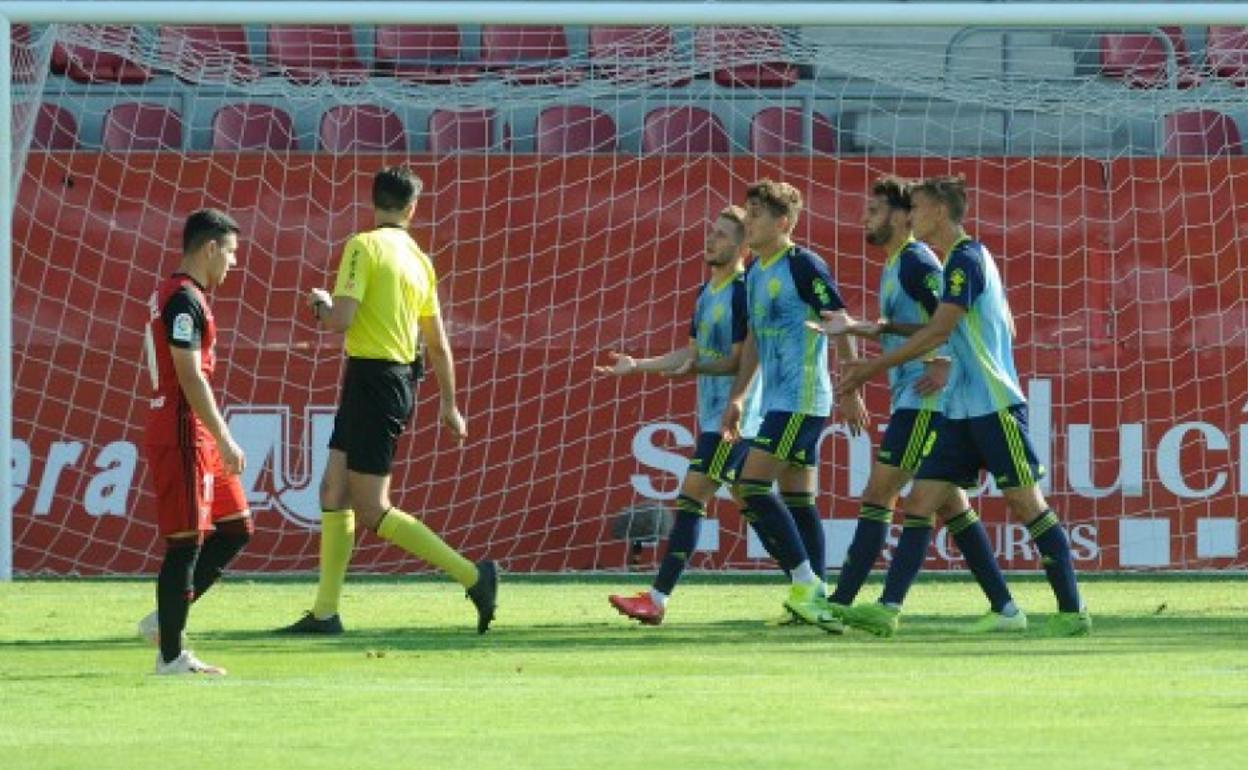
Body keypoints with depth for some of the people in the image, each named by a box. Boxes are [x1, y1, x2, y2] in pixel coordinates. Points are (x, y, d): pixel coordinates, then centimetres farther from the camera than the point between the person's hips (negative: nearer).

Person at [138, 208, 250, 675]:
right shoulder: (184, 301, -15)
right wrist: (224, 440, -20)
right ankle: (171, 655, -1)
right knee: (186, 542, -6)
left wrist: (218, 440, 22)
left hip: (198, 439, 10)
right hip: (183, 436, -10)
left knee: (235, 528, 12)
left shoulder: (170, 296, 17)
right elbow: (190, 377, -21)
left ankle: (166, 620, 15)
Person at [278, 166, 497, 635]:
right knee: (334, 492, 12)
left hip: (373, 379, -8)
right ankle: (325, 613, 12)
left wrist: (320, 305, 4)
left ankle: (472, 576, -10)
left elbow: (341, 318, -20)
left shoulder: (364, 246, -11)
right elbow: (438, 344, 16)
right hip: (401, 380, 8)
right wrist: (449, 405, 24)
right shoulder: (419, 260, 11)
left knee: (373, 512, -6)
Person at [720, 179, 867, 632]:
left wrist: (851, 391, -15)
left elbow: (841, 324, -13)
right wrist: (737, 398, 19)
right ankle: (816, 599, 8)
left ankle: (806, 583, -13)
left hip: (802, 400, -9)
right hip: (777, 402, 9)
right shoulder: (754, 273, 14)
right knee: (797, 499, 7)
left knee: (753, 485, -14)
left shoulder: (803, 266, -12)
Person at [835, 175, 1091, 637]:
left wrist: (871, 369, -16)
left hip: (994, 405, -10)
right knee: (921, 500, 0)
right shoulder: (962, 259, 16)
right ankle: (888, 609, -5)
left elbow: (938, 332, -19)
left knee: (1025, 502, -5)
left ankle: (1072, 611, 0)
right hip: (961, 408, 10)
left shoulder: (966, 260, -13)